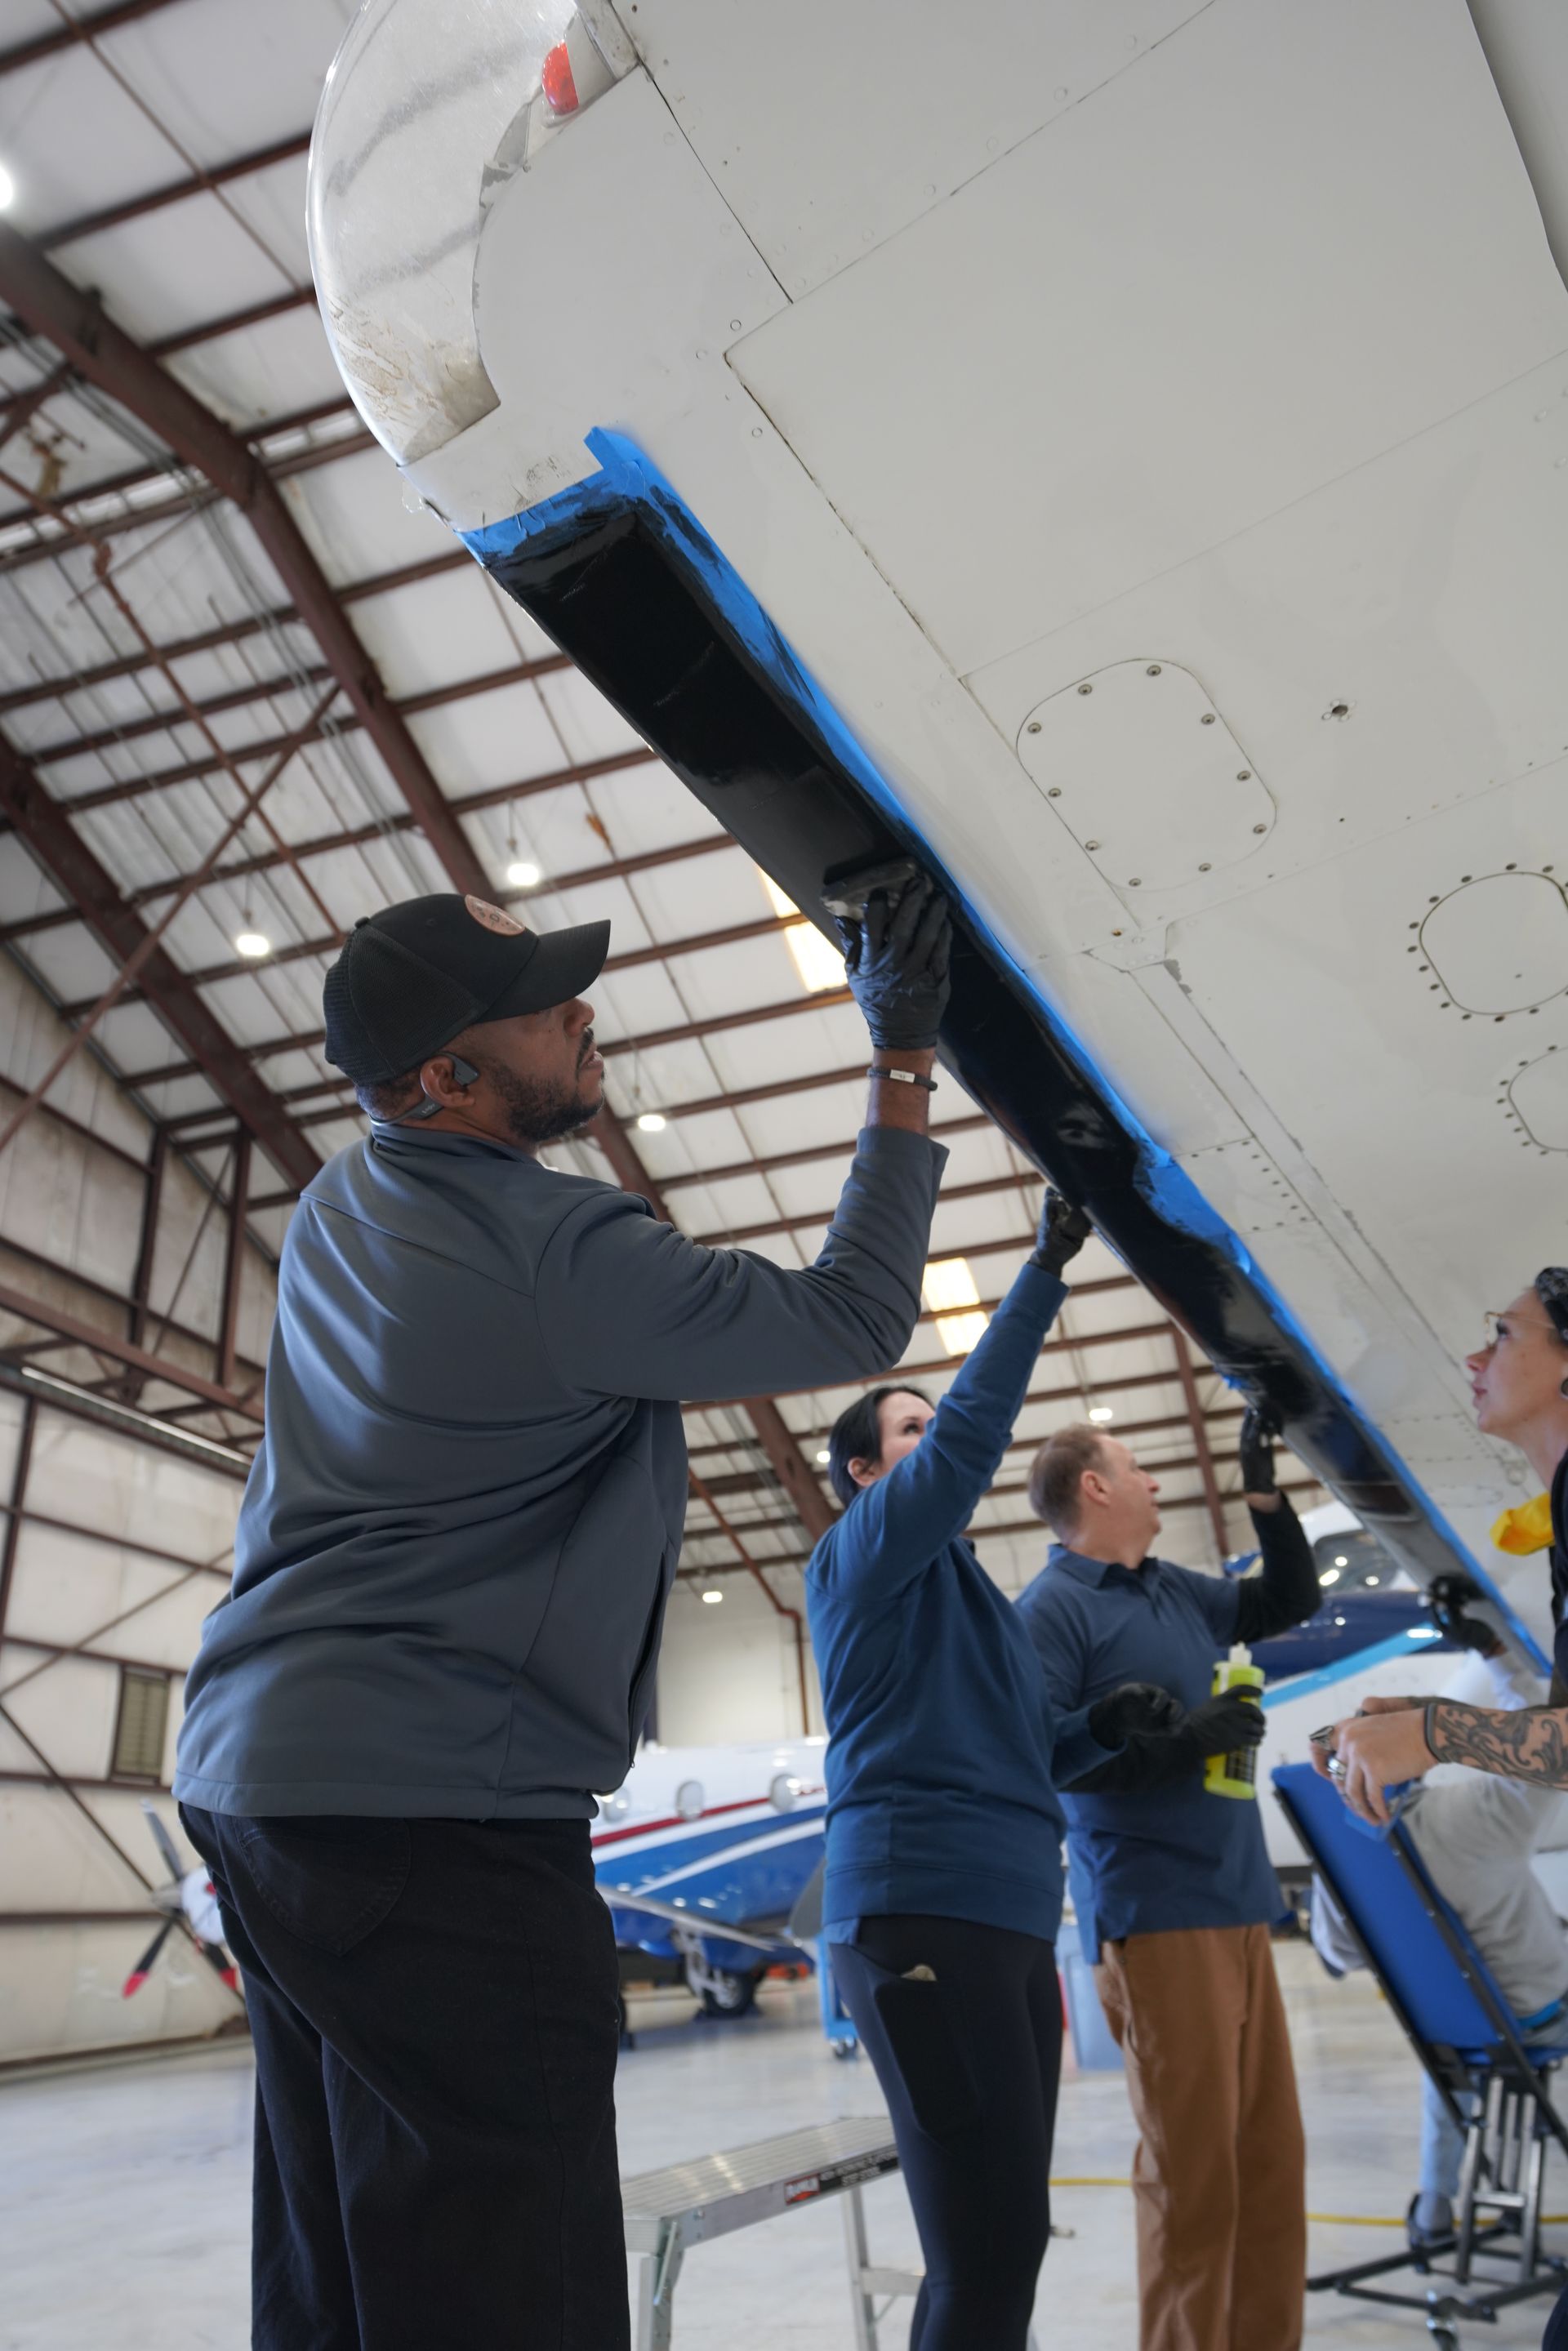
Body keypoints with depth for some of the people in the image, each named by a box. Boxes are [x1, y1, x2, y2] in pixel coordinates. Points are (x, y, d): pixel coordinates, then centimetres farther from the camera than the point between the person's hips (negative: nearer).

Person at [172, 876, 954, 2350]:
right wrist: (905, 1059, -3)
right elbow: (853, 1323, -8)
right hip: (432, 1809, -10)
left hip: (255, 1777, 10)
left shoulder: (337, 1210, 8)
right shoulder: (557, 1253, -18)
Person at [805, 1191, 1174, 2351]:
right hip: (921, 1917, -9)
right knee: (986, 2254, -10)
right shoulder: (864, 1557, 0)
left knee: (1005, 2242, 11)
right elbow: (971, 1439, -16)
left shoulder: (978, 1598, 24)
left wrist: (1105, 1726, 6)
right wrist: (1043, 1273, -18)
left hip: (1013, 1924, 9)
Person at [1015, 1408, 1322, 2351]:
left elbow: (1292, 1601, 26)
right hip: (1155, 1919, -7)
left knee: (1271, 2159, 12)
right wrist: (1179, 1742, -21)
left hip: (1239, 1911, 8)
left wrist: (1267, 1494, 15)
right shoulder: (1053, 1607, -8)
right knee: (1193, 2173, -2)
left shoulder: (1177, 1590, 14)